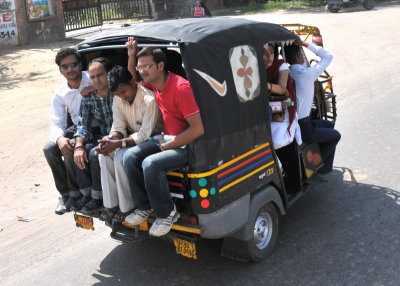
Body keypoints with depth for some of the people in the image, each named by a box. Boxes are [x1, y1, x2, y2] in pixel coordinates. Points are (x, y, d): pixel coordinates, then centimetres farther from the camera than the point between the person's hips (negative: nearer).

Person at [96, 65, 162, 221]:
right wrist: (109, 139, -24)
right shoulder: (118, 100, -2)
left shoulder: (149, 99, -26)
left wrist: (118, 143, -33)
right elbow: (118, 128, 0)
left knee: (121, 156, -29)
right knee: (104, 153, -17)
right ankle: (111, 203, -7)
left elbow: (145, 135, -27)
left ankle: (127, 207, -13)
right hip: (133, 137, 7)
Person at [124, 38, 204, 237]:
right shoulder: (155, 83, 5)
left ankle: (167, 212, -8)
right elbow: (133, 78, 28)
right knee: (130, 156, -7)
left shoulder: (180, 87, -22)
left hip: (188, 145, -9)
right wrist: (131, 54, 7)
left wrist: (167, 146, -17)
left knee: (150, 163, -29)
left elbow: (198, 128, -26)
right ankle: (145, 206, 6)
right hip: (167, 139, 9)